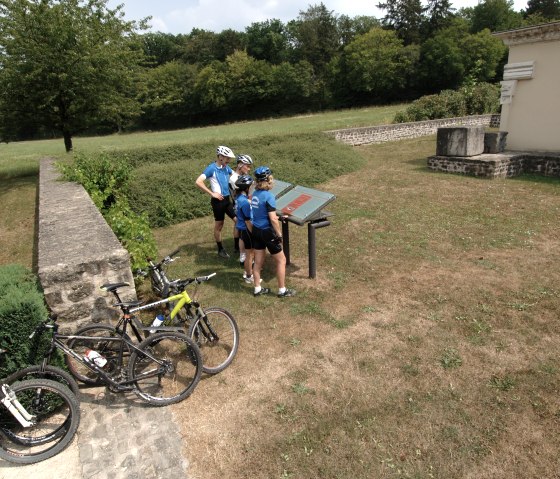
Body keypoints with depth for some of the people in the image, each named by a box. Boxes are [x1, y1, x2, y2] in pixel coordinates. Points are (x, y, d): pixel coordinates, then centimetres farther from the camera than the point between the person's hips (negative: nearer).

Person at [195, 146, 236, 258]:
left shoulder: (226, 167, 6)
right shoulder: (211, 168, -14)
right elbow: (198, 182, -23)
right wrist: (212, 193, -20)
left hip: (227, 199, 6)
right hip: (218, 201, -6)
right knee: (219, 226, 6)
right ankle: (220, 249, 20)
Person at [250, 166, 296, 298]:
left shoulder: (255, 193, 2)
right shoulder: (268, 196, -21)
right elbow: (273, 219, -23)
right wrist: (279, 235, -13)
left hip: (256, 230, 8)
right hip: (267, 232, -7)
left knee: (258, 261, 16)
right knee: (281, 261, 8)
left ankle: (257, 289, 28)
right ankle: (282, 290, 17)